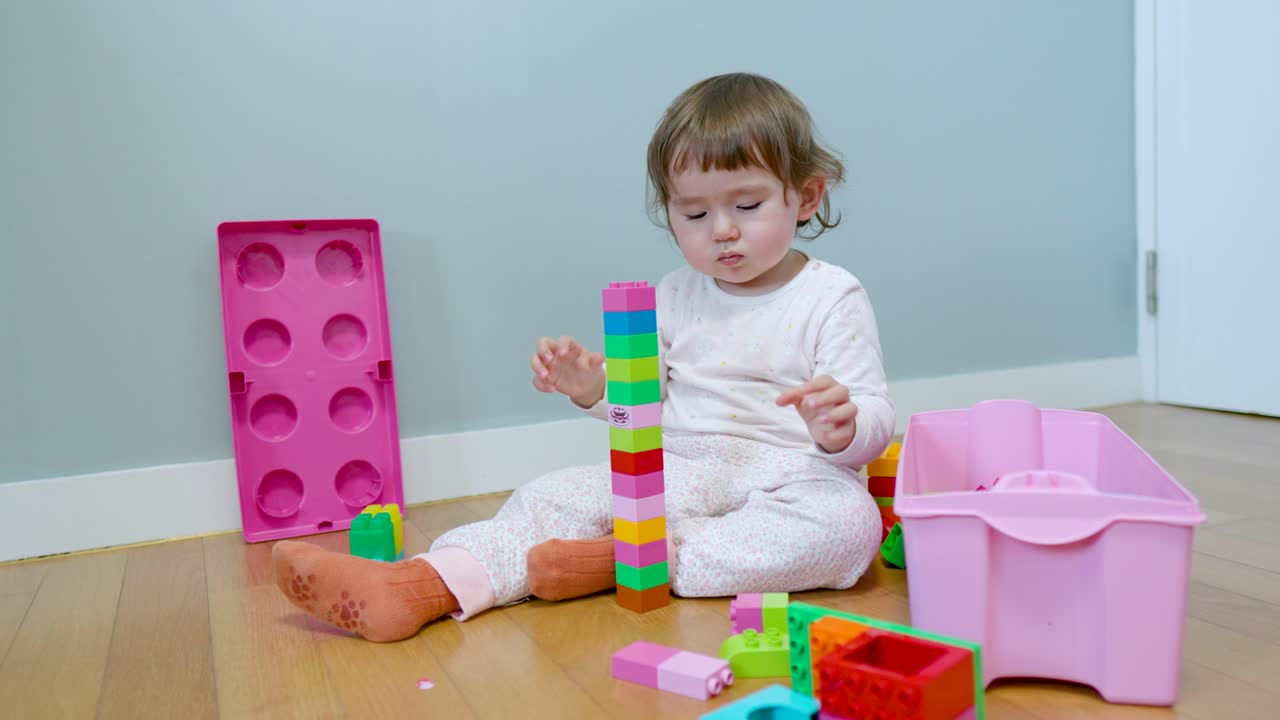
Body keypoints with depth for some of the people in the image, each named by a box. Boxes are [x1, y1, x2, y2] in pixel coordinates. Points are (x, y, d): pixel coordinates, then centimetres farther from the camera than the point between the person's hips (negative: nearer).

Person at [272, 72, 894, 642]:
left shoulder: (832, 298, -4)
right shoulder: (674, 297, 11)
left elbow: (875, 421, -7)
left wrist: (841, 427, -32)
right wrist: (594, 387, -6)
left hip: (790, 476, -3)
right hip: (682, 470, 4)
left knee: (849, 520, -36)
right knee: (555, 497, -13)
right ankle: (424, 586, -32)